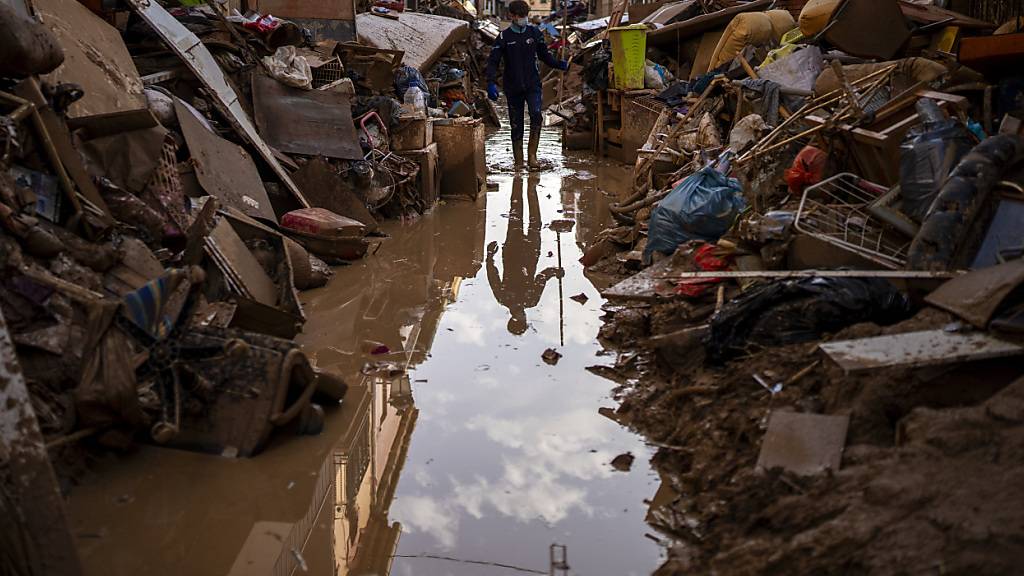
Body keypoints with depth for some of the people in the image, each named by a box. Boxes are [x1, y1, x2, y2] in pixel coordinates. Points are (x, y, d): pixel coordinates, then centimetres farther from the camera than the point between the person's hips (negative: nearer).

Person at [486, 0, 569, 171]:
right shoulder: (504, 37, -1)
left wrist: (559, 64, 6)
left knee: (536, 115, -22)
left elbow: (544, 55, 18)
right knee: (516, 125, 4)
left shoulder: (534, 32, 5)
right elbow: (493, 62, -5)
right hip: (513, 87, 0)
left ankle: (532, 156, -17)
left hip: (533, 84, 0)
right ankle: (518, 161, 14)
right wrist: (491, 83, -20)